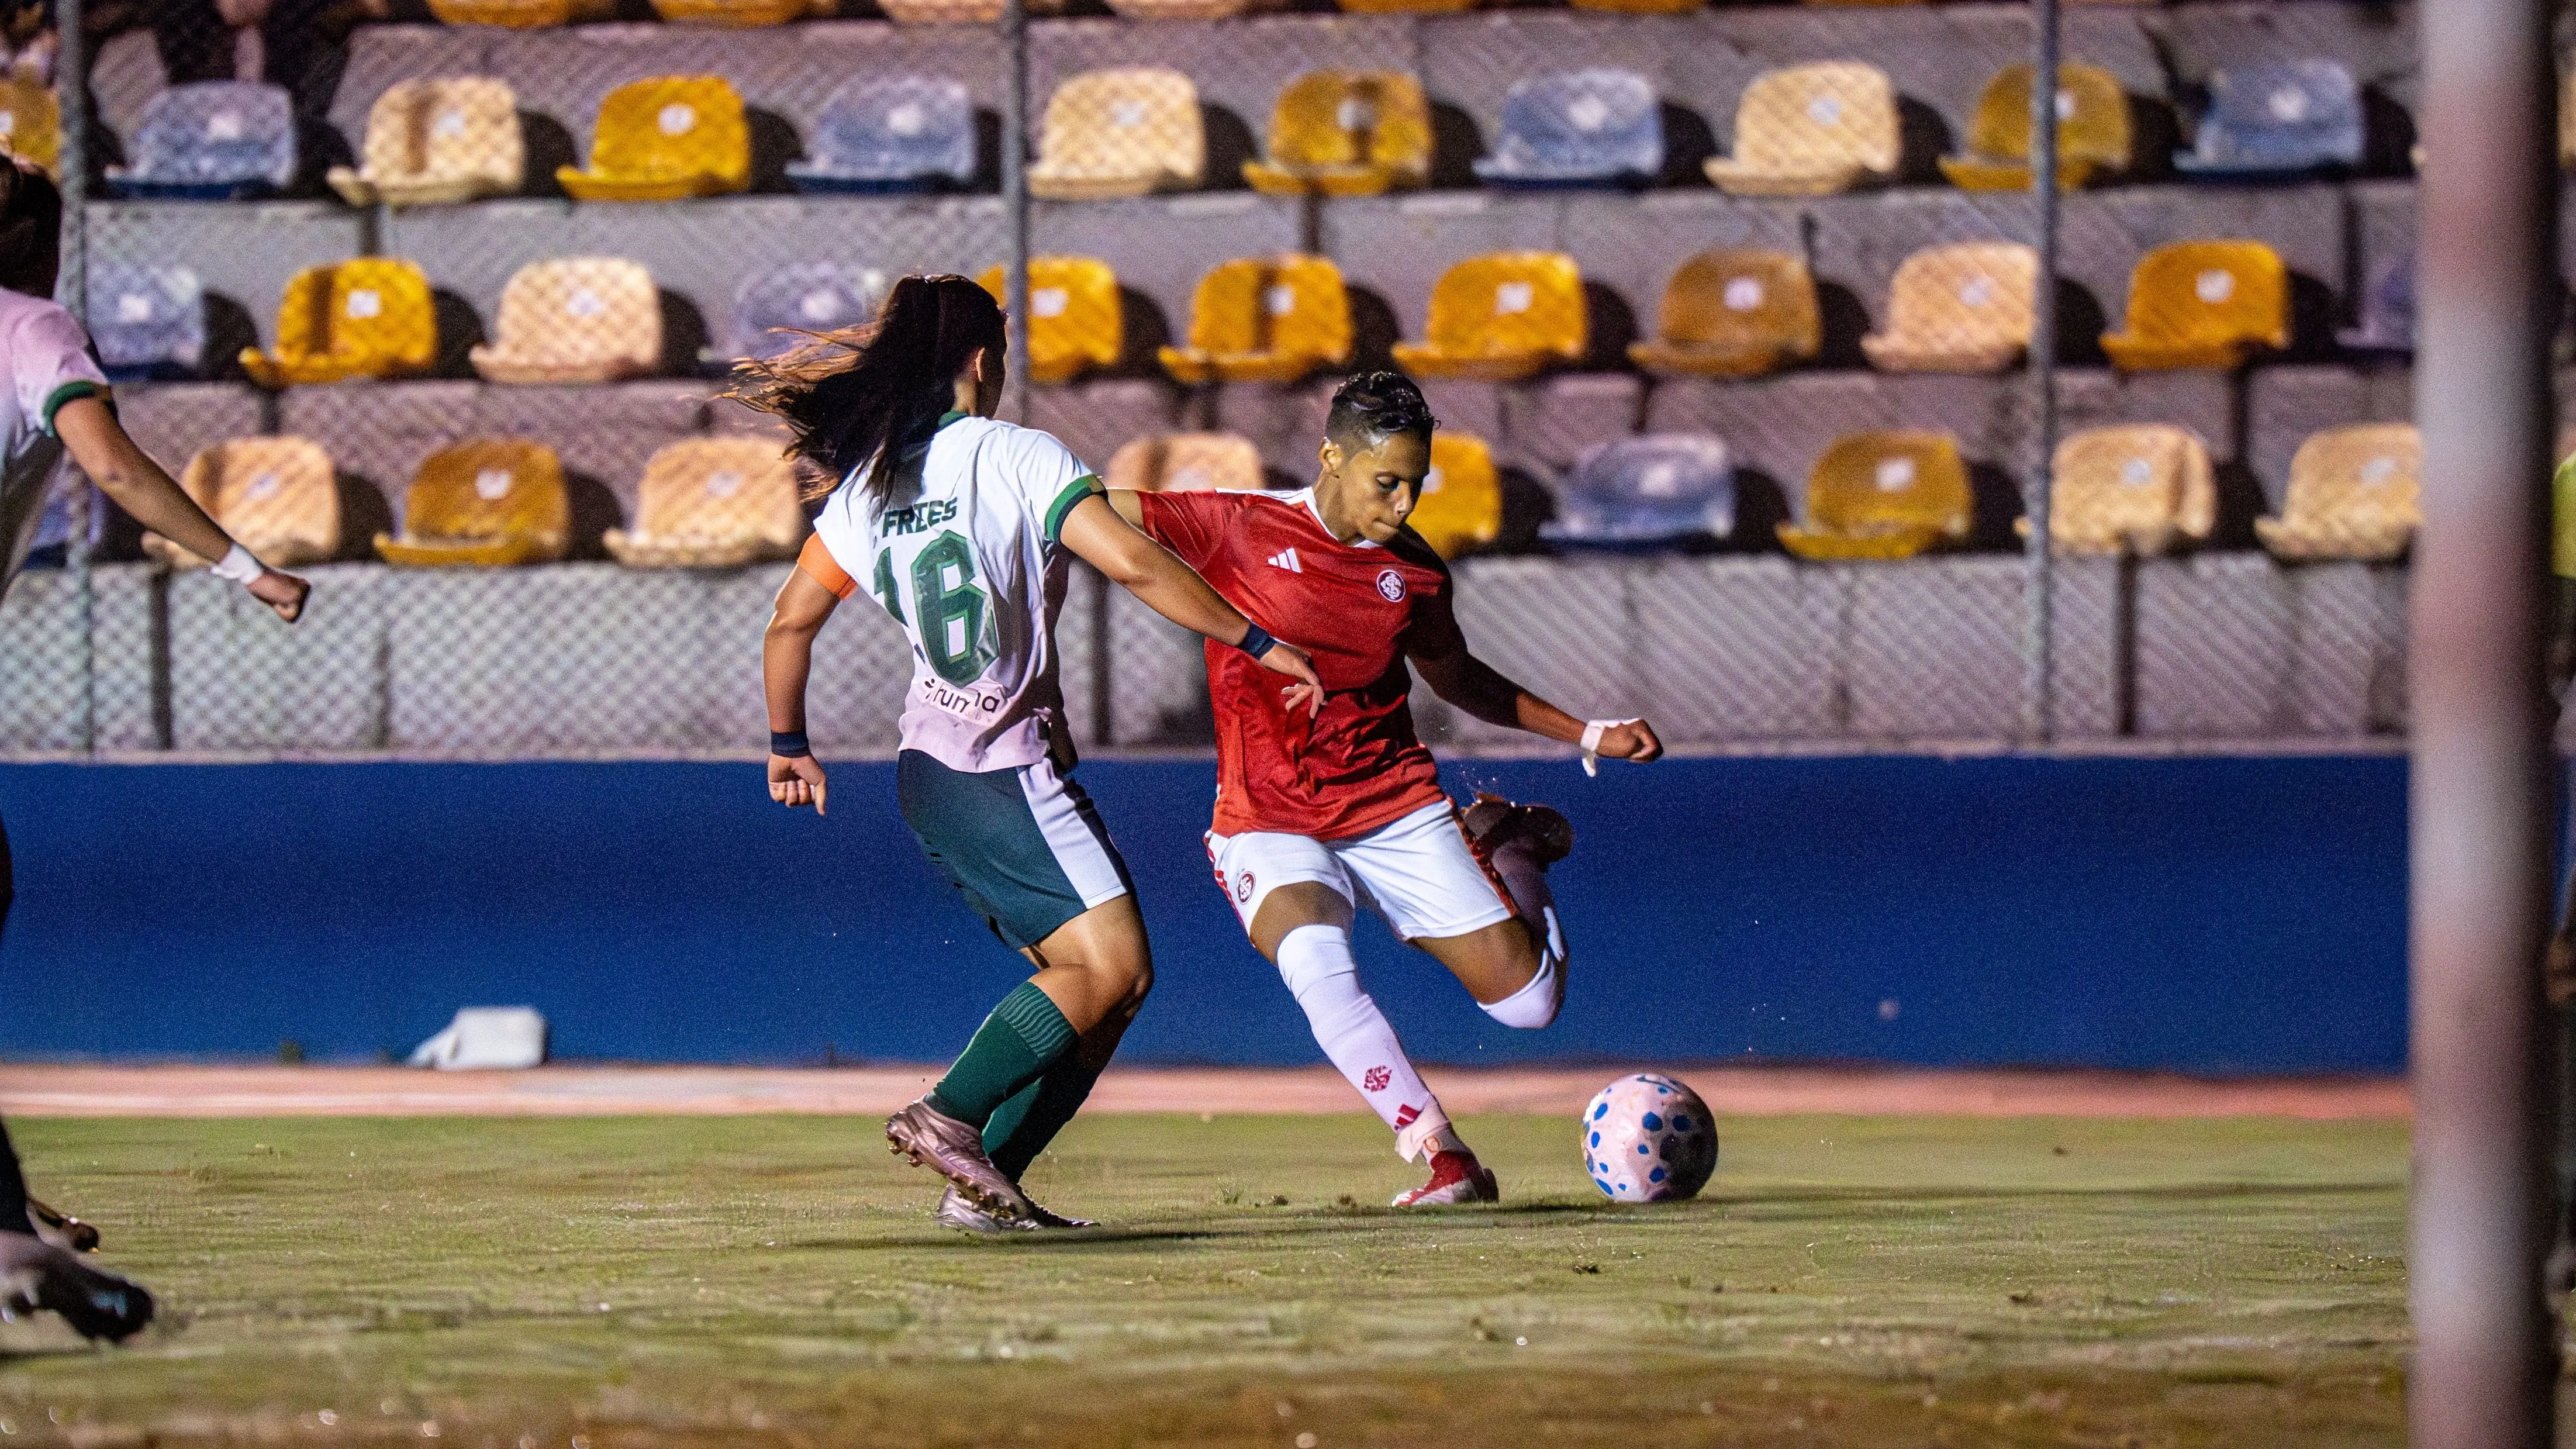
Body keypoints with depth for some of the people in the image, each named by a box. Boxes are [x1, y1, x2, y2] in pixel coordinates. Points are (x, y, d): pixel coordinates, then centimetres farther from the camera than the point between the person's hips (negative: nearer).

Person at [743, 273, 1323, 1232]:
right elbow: (1133, 564, -17)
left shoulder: (867, 484, 10)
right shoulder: (1014, 457, -10)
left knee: (1104, 981, 9)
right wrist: (1260, 645, -10)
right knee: (1110, 965, -13)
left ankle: (985, 1182, 0)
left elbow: (791, 622, 15)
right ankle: (949, 1116, -23)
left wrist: (787, 746, 29)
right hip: (1006, 768, -8)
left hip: (932, 771, 8)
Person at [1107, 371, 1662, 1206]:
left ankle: (1511, 848, 29)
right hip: (1270, 827, -3)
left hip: (1396, 808, 3)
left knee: (1530, 1001, -5)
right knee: (1314, 959, -37)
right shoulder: (1239, 529, -9)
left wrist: (1587, 736, 16)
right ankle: (1446, 1161, -29)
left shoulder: (1414, 571, 3)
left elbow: (1459, 680, 21)